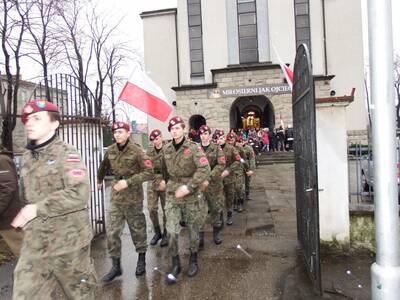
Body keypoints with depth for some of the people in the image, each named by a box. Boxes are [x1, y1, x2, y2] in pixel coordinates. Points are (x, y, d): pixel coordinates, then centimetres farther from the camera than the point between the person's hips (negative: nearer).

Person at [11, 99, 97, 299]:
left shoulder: (66, 153, -12)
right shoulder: (27, 157, 10)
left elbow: (79, 193, -25)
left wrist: (37, 209, -21)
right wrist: (25, 215, 7)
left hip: (68, 243, -6)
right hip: (33, 246, 6)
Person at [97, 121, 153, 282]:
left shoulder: (137, 151, -14)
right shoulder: (110, 151, 1)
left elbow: (149, 172, -18)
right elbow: (103, 167, 21)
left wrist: (128, 182, -24)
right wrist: (99, 181, 33)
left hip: (133, 197, -4)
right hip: (116, 197, 4)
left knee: (138, 230, 11)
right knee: (112, 232, 3)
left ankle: (141, 261, 31)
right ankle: (116, 266, 19)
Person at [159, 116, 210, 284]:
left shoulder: (193, 148, -12)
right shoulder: (166, 149, 3)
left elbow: (205, 170, -21)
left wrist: (188, 187, -25)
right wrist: (164, 180, 17)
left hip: (192, 196, -3)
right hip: (172, 195, 3)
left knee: (193, 229, 12)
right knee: (171, 232, -3)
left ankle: (193, 260, 33)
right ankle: (175, 264, 16)